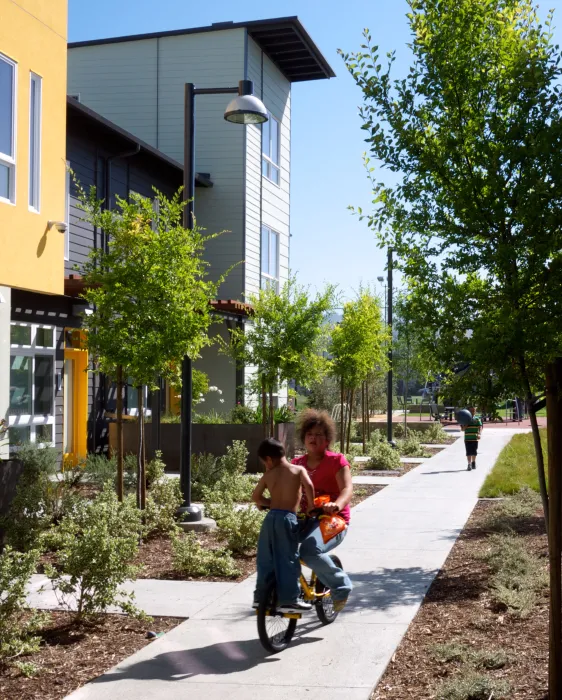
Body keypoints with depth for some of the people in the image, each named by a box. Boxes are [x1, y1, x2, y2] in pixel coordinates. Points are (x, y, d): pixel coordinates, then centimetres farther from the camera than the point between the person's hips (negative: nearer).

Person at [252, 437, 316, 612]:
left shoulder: (268, 475, 9)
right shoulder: (299, 470, 2)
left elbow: (255, 497, 14)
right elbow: (308, 485, -15)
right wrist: (311, 506, -4)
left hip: (270, 518, 3)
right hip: (288, 519, -3)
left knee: (266, 560, 14)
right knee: (288, 561, -1)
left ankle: (261, 597, 20)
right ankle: (288, 601, -2)